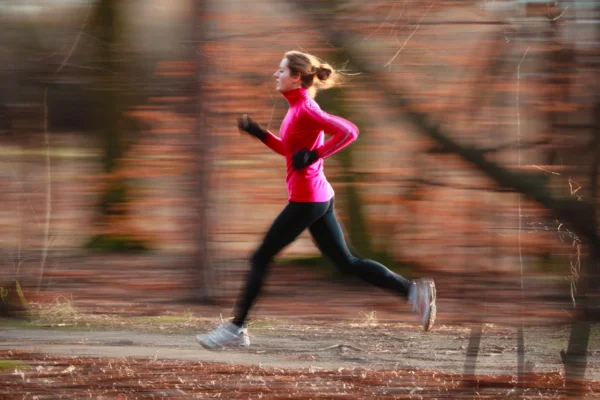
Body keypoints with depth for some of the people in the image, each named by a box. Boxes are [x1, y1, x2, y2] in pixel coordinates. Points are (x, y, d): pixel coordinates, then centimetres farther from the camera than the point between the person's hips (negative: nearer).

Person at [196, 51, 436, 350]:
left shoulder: (305, 109, -16)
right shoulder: (297, 108, 13)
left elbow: (348, 132, -25)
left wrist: (314, 155, -22)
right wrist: (259, 133, 13)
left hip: (306, 200, -10)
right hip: (319, 198, 10)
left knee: (261, 258, -1)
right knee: (346, 262, 10)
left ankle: (236, 329, 4)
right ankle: (413, 290, 4)